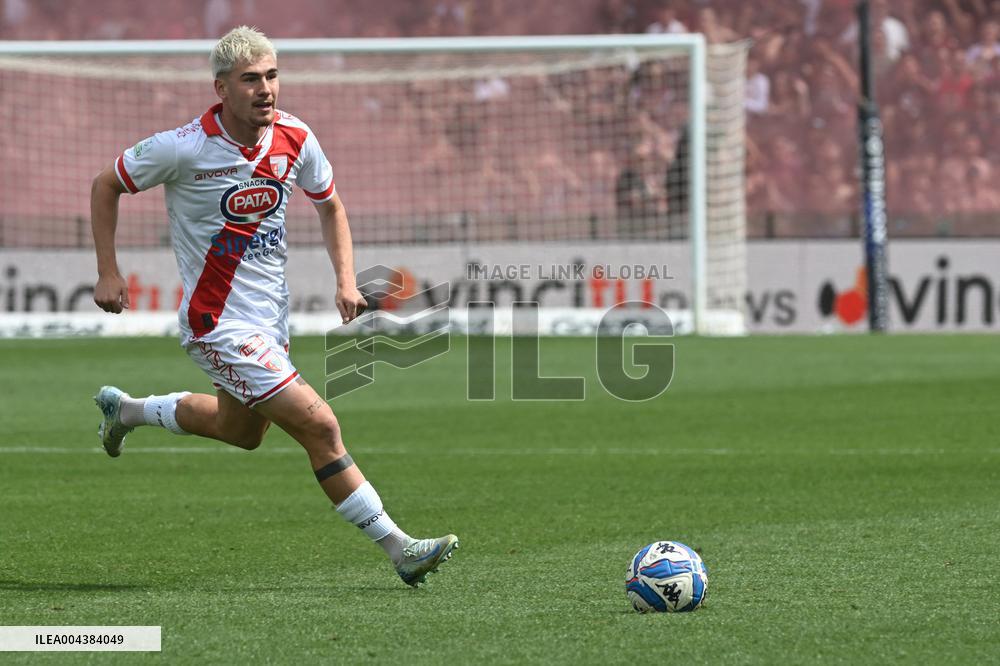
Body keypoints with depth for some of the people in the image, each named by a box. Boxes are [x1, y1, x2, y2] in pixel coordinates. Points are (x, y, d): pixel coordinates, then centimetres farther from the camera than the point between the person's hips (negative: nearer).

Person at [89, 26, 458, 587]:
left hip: (271, 315, 7)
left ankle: (127, 409, 48)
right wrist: (108, 273, -7)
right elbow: (107, 187, -4)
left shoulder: (295, 139, -6)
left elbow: (330, 205, 12)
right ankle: (398, 547, -8)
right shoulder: (185, 148, -20)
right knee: (320, 426, -15)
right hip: (219, 325, -7)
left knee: (241, 430, 28)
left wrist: (346, 279, -1)